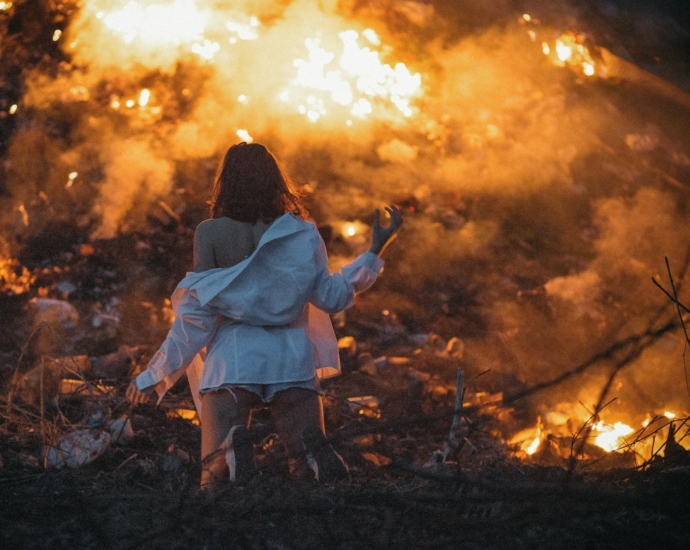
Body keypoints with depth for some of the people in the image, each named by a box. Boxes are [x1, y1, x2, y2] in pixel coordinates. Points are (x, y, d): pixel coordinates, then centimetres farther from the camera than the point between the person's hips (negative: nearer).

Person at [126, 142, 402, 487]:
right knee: (310, 471, 1)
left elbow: (198, 314, 0)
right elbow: (331, 298, 7)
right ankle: (315, 453, -34)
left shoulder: (209, 233, 1)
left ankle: (231, 450, -38)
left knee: (215, 481, -3)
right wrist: (375, 252, 18)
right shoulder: (302, 233, 6)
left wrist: (154, 376, 8)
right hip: (291, 359, 2)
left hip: (232, 361, -1)